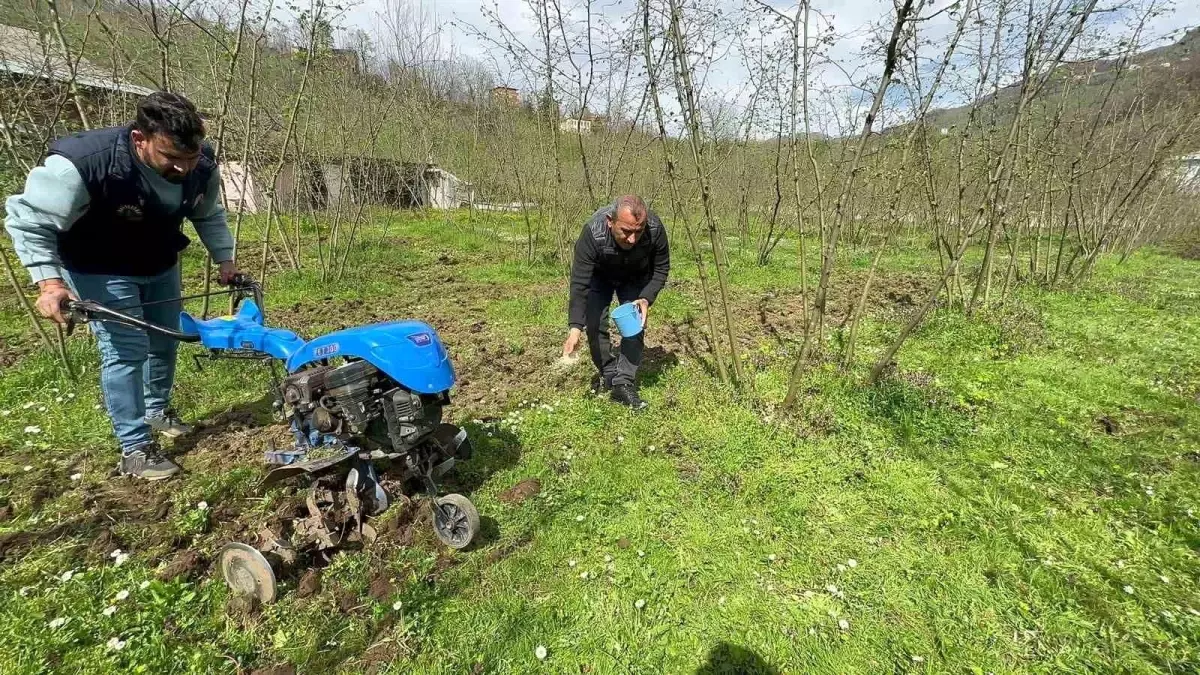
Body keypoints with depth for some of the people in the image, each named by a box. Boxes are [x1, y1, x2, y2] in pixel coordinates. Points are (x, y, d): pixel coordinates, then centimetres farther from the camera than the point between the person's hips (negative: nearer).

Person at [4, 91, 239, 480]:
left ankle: (158, 410, 40)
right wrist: (49, 281, -35)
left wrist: (225, 259, -7)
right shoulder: (83, 164, -35)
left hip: (161, 265, 6)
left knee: (165, 342, 16)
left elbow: (209, 216, 0)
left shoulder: (202, 164, -19)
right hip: (101, 271, -5)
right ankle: (135, 450, 1)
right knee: (126, 351, -11)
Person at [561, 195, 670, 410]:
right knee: (595, 324, -10)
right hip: (599, 275, -1)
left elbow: (661, 268, -17)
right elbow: (580, 283, -39)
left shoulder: (655, 229, -35)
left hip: (636, 277, 1)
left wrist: (646, 298, -31)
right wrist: (575, 327, -48)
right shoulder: (593, 233, -41)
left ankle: (624, 384, -5)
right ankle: (608, 375, 11)